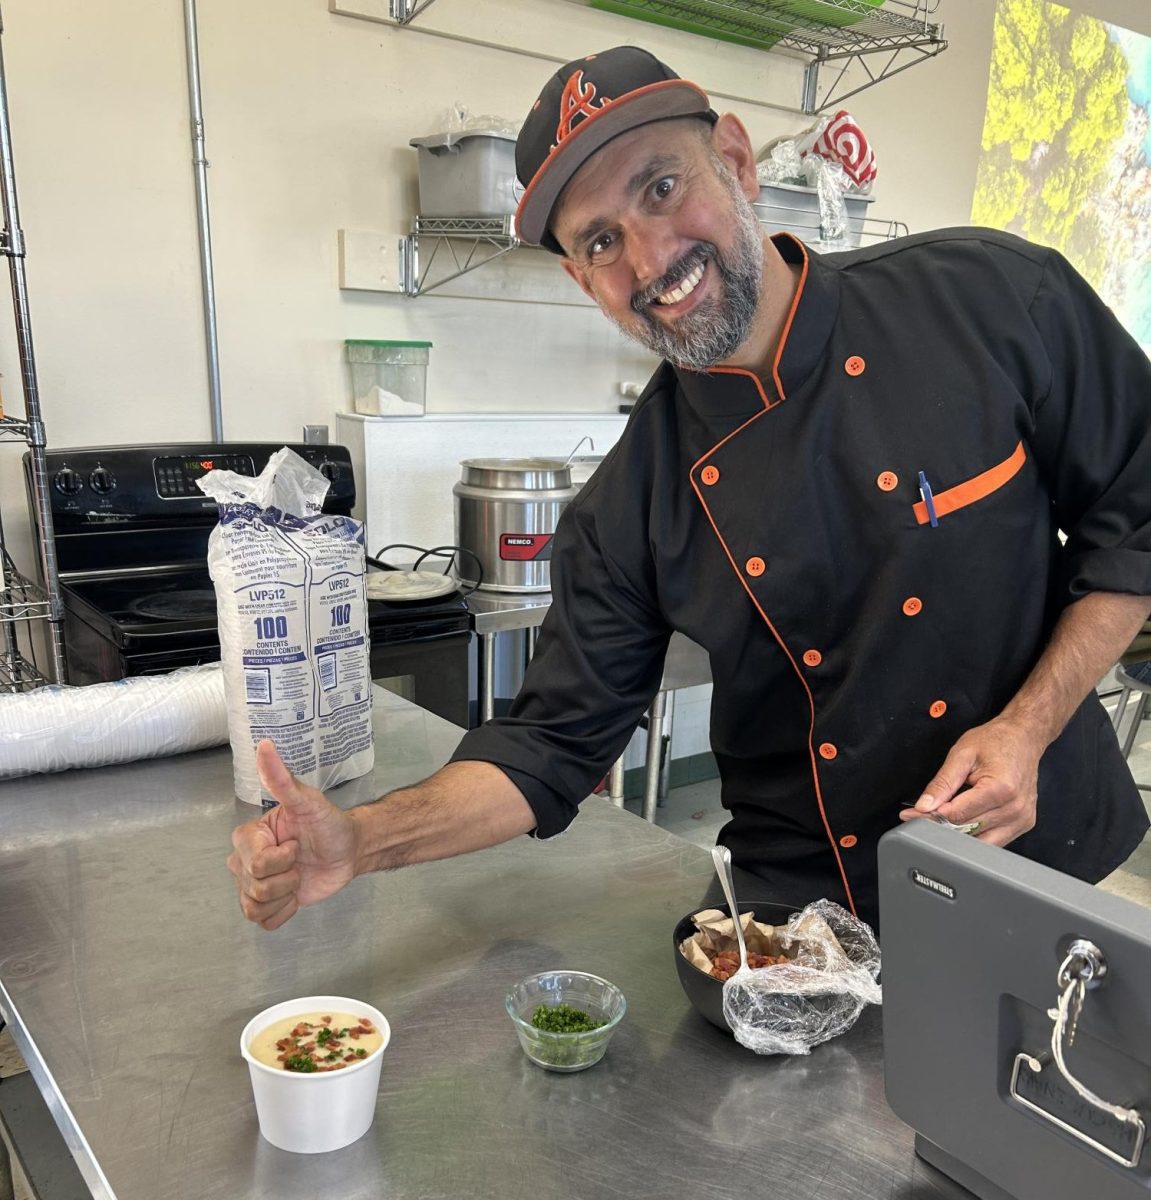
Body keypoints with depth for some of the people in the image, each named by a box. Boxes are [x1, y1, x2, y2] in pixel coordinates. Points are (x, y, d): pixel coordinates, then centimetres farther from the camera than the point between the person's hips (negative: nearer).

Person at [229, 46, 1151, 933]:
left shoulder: (995, 296, -14)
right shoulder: (629, 507, -12)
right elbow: (555, 741, -7)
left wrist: (1028, 725, -15)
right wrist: (361, 841, -21)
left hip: (1058, 868, 0)